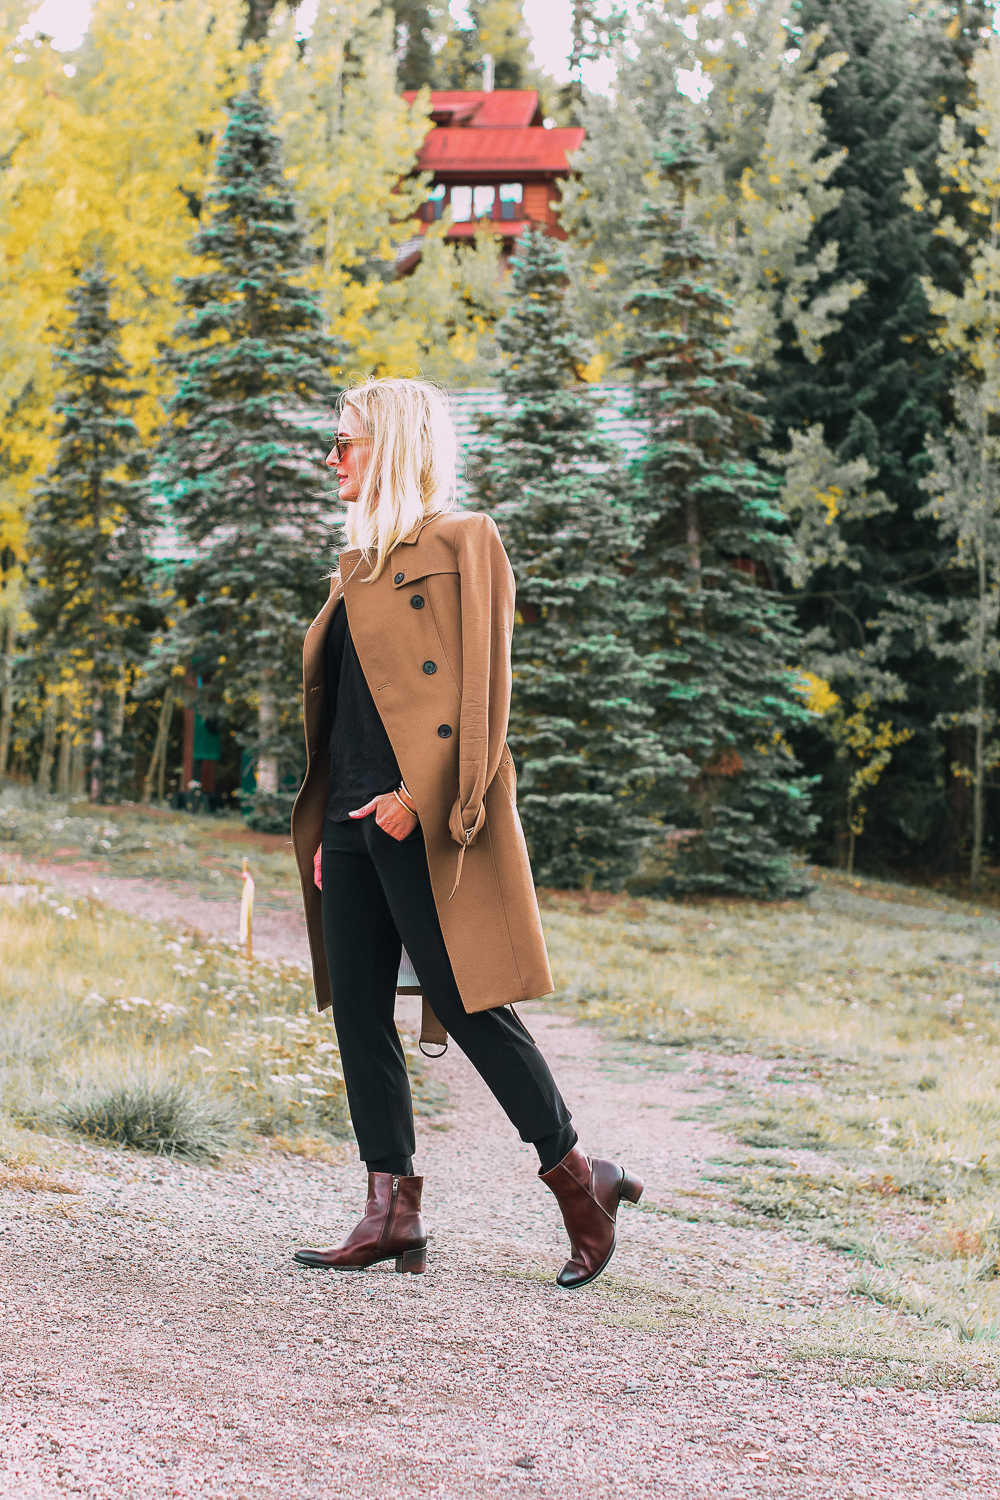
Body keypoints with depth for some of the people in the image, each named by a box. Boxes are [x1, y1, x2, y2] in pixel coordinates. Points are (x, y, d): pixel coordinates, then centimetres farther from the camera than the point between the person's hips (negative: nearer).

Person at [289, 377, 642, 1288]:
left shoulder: (462, 542, -3)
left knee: (466, 1003, -7)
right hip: (355, 820, 9)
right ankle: (392, 1210, 7)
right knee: (357, 1009, 3)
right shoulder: (365, 563, 22)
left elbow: (478, 686, -11)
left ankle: (577, 1177, 8)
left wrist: (421, 797, -19)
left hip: (423, 825, -8)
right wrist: (328, 821, 17)